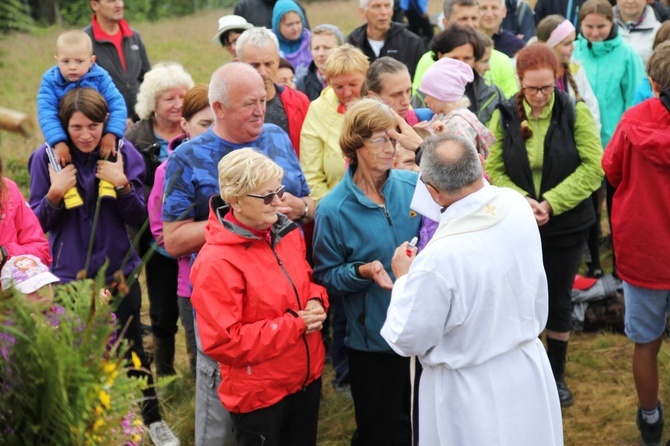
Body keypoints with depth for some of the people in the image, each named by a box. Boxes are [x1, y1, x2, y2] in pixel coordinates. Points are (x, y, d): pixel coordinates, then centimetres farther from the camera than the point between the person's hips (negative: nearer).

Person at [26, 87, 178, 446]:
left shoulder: (123, 154, -5)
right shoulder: (47, 158, -6)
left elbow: (138, 218, -3)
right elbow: (37, 223, -3)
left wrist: (122, 185, -20)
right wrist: (54, 194, -22)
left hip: (118, 272, 1)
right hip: (68, 275, 0)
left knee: (131, 348, 11)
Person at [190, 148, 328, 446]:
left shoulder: (287, 232, -1)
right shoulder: (216, 262, -24)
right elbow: (223, 342, -26)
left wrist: (316, 302, -7)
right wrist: (295, 324, -23)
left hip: (307, 377, 7)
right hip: (259, 393, -7)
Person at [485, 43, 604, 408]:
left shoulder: (575, 113, -9)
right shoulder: (505, 116, -5)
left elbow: (593, 167, -13)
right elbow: (494, 170, -4)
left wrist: (551, 202, -20)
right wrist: (522, 200, -21)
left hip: (567, 226, 0)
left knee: (559, 301, 11)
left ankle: (557, 376, 29)